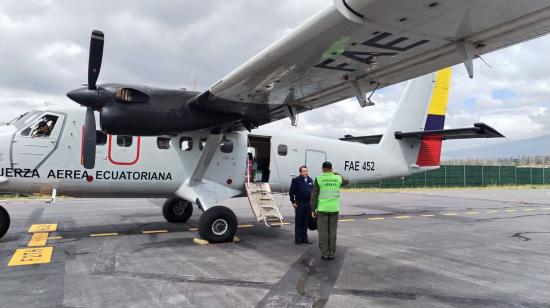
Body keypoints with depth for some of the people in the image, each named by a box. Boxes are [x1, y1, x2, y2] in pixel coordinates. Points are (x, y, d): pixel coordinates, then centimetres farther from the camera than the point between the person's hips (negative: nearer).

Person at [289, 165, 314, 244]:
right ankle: (297, 239, 10)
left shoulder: (310, 180, 9)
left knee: (306, 222, 10)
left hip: (308, 203, 5)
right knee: (299, 222, 2)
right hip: (299, 203, -4)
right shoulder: (296, 180, -6)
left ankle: (304, 238, 20)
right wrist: (293, 202, -7)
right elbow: (291, 192, -4)